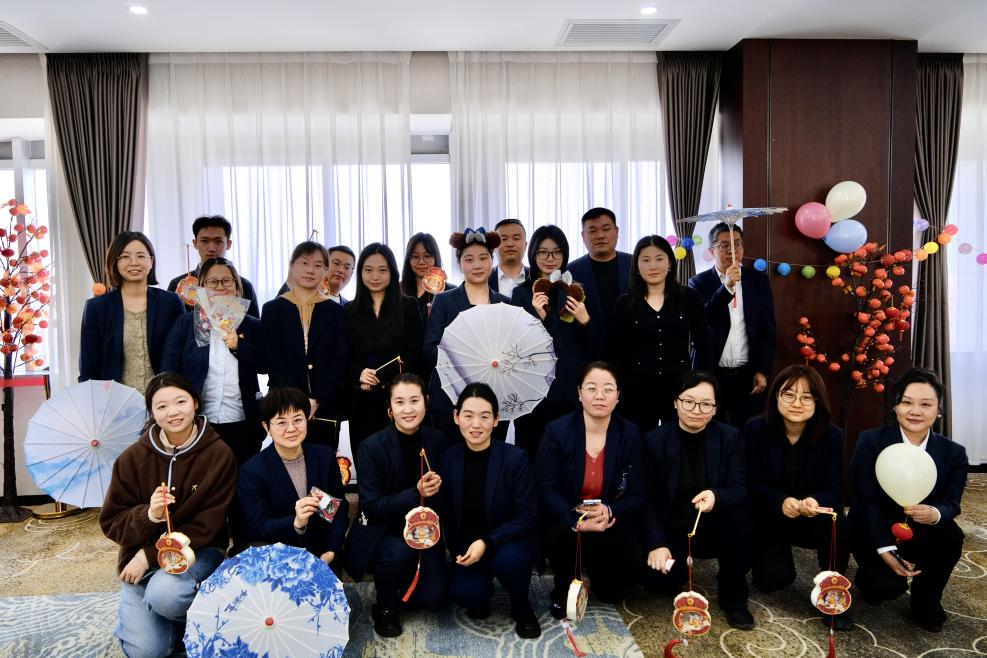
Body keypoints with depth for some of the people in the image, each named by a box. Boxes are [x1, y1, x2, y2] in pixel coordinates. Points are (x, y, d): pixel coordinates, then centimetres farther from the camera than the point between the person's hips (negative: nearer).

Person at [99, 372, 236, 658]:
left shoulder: (219, 454, -12)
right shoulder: (132, 458, -6)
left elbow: (207, 526, -12)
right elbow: (111, 522, -1)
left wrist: (151, 555, -17)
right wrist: (148, 516, -23)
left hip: (198, 549, -2)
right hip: (140, 553, 2)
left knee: (164, 594, -34)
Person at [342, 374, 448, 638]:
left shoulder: (437, 441, -6)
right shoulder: (372, 447, -17)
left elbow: (440, 493, 6)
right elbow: (372, 506, -17)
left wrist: (435, 488, -18)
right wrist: (415, 494, -28)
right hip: (383, 531, -3)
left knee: (434, 599, -12)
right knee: (399, 552, -34)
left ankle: (403, 581, 23)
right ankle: (386, 607, -2)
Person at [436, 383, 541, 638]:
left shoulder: (516, 458, -16)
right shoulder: (448, 458, -6)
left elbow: (527, 516, -15)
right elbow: (445, 512, 5)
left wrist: (487, 543, -25)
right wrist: (456, 551, -5)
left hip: (508, 541, -2)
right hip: (466, 546, 2)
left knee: (508, 560, -35)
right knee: (464, 594, -26)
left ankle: (522, 608, -1)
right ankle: (481, 594, 13)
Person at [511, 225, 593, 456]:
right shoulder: (522, 293, 3)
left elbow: (594, 346, 9)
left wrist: (585, 321, -10)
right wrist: (538, 316, -16)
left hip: (573, 388, 2)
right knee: (534, 453, 0)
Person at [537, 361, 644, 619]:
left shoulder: (630, 434, -6)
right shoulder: (557, 431, -10)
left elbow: (638, 495, -6)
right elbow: (547, 490, -13)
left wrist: (610, 511, -26)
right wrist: (576, 522, -30)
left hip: (612, 523, 2)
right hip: (565, 521, -1)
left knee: (612, 591, -11)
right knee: (560, 538, -33)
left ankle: (594, 571, 26)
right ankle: (565, 588, 0)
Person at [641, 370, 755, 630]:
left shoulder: (730, 436, -5)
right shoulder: (654, 440, -9)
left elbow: (740, 488, -14)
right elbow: (647, 498, -9)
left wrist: (716, 496, -37)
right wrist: (656, 543, -21)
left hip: (714, 528, 1)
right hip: (672, 530, 0)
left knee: (740, 515, -31)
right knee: (660, 580, -25)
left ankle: (733, 597, -9)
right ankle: (681, 562, 16)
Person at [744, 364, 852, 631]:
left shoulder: (832, 435, -11)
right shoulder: (756, 429, -13)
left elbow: (834, 489, -14)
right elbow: (753, 484, -13)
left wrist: (815, 502, -38)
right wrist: (781, 502, -34)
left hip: (814, 516, 1)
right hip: (769, 517, -1)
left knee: (838, 524, -33)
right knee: (774, 579, -18)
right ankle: (770, 553, 21)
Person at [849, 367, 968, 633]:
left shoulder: (954, 452, -3)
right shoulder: (870, 441, -12)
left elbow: (951, 502, -11)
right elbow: (866, 500, -16)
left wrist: (935, 514, -37)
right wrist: (885, 550, -25)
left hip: (919, 532, 3)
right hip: (875, 530, -3)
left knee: (951, 536, -29)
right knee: (888, 586, -26)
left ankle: (925, 601, -3)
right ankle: (870, 576, 14)